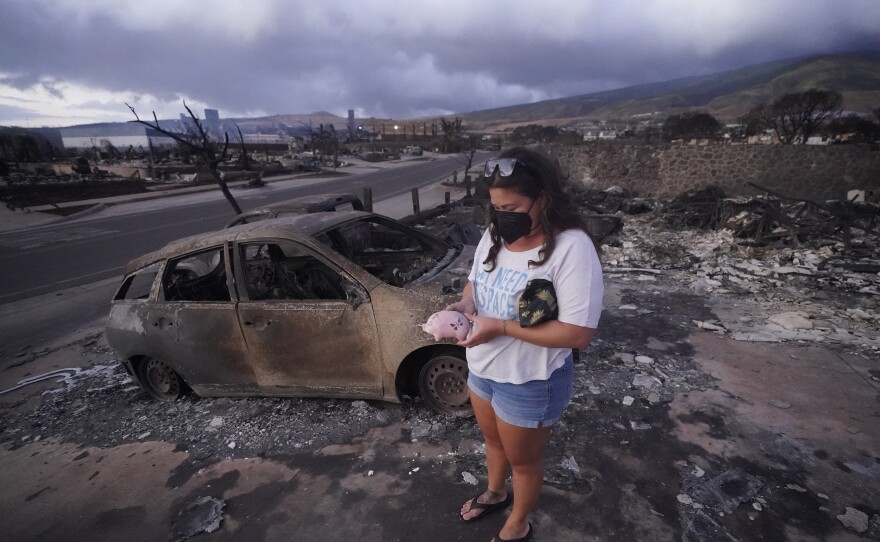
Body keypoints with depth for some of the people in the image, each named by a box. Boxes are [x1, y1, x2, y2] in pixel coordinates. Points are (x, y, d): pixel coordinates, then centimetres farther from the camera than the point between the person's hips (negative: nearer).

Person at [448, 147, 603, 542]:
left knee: (523, 460, 21)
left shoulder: (572, 247, -26)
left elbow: (579, 333, -28)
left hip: (529, 383, -6)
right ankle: (495, 493, 61)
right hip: (481, 368, 7)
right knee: (493, 440, 30)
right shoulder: (495, 234, -4)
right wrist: (464, 304, -13)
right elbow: (475, 281, 10)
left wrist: (501, 326, -30)